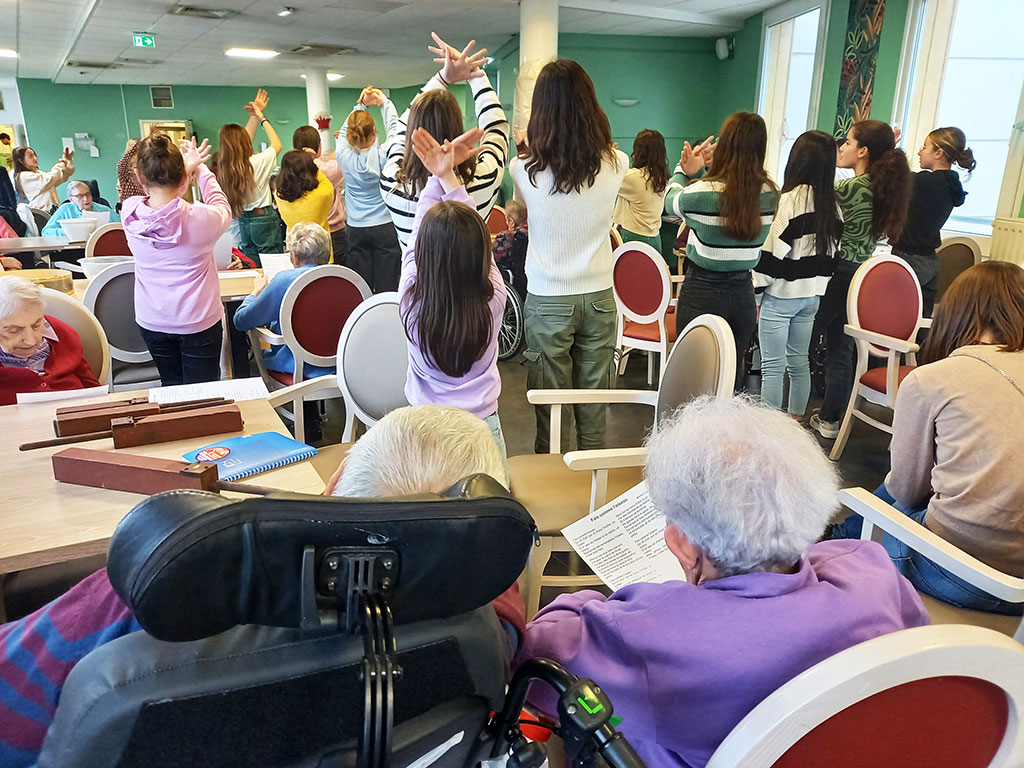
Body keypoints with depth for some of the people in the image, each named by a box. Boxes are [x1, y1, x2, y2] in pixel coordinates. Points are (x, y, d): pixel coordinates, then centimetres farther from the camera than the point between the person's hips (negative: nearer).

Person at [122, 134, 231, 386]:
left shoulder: (130, 211, -11)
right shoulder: (200, 219, -22)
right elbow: (222, 207, 3)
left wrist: (187, 167, 14)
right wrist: (200, 168, 13)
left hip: (152, 322, 4)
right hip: (198, 322, -4)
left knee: (171, 387, 17)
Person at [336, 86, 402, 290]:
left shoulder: (344, 155, -6)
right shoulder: (382, 155, -12)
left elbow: (344, 131, 15)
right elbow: (393, 128, 6)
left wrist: (360, 105, 18)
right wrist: (385, 102, 17)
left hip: (356, 229, 3)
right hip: (385, 227, -2)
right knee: (387, 287, 0)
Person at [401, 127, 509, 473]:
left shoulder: (412, 298, -17)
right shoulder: (493, 299, -15)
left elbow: (416, 237, 0)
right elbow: (472, 236, -1)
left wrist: (439, 175, 6)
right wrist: (447, 175, 8)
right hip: (482, 425, 0)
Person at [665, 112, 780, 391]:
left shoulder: (702, 191, -18)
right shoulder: (771, 193, -5)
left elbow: (671, 201, 5)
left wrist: (685, 169, 20)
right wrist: (700, 172, 12)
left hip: (701, 294, -4)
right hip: (742, 295, 4)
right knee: (732, 372, 17)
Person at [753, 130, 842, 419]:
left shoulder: (792, 198, -14)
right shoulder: (832, 202, 5)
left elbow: (774, 248, -16)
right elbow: (833, 246, 10)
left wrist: (755, 287, -10)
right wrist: (817, 282, 17)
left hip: (781, 293, -7)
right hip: (813, 294, 7)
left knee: (773, 365, -1)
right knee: (799, 362, 16)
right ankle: (795, 421, 27)